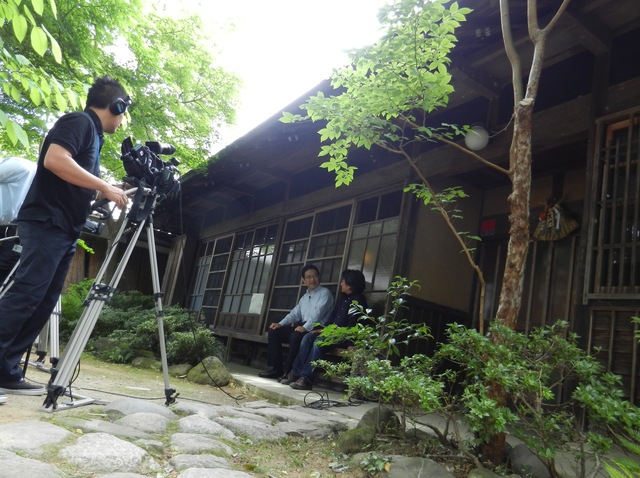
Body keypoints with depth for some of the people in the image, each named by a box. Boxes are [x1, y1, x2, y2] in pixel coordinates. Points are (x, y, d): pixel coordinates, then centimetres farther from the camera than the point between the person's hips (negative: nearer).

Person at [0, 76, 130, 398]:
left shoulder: (92, 134, 24)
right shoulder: (79, 121, -4)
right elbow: (55, 160, -22)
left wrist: (114, 192, 25)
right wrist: (105, 187, -19)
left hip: (64, 230, 10)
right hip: (46, 223, -10)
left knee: (44, 302, 5)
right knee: (26, 294, -14)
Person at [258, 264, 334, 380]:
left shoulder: (325, 293, -1)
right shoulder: (305, 297, 24)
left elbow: (317, 313, -16)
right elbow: (295, 313, 18)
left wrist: (305, 327, -29)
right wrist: (280, 324, 1)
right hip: (302, 327, 8)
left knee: (296, 336, -35)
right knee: (274, 331, -3)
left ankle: (288, 371, -24)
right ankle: (276, 369, -5)